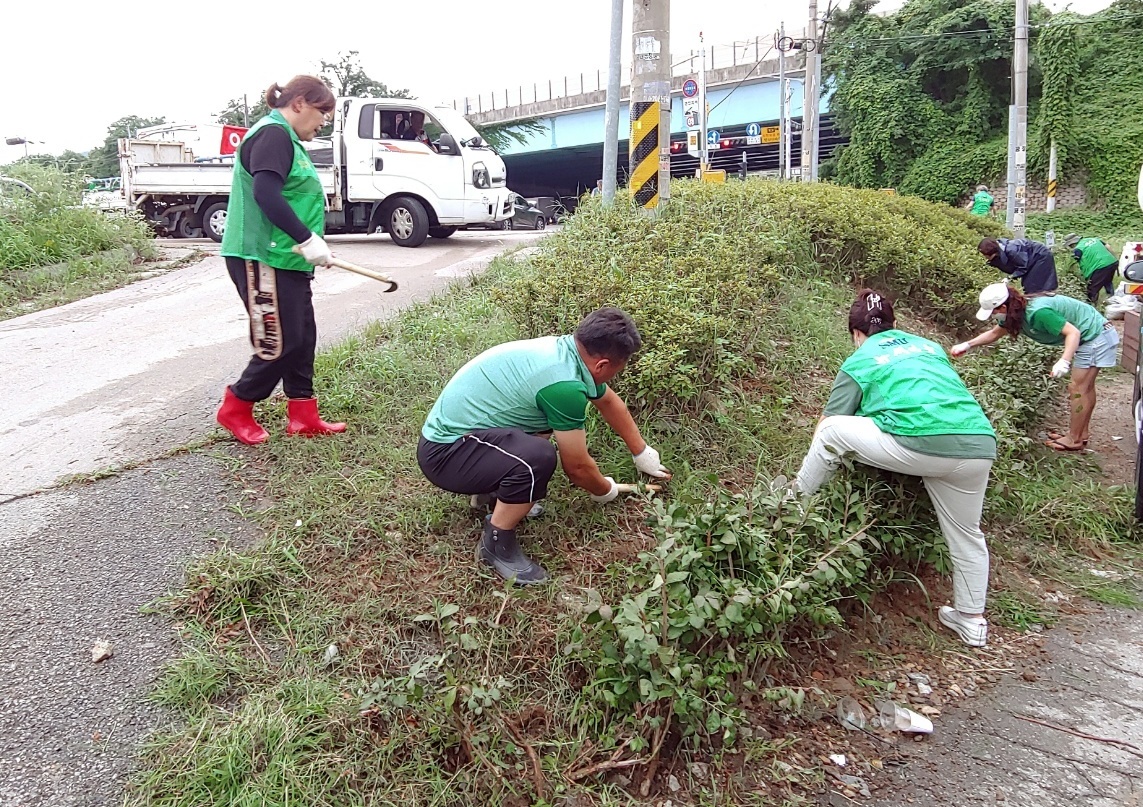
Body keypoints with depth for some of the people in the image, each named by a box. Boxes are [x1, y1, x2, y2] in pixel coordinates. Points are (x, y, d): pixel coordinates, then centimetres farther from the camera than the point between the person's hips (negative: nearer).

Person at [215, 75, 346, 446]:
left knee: (302, 339, 12)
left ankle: (303, 416, 21)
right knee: (279, 344, -4)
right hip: (263, 260, -11)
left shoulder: (286, 139, 19)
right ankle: (235, 409, 15)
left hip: (287, 260, 11)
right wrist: (307, 239, -26)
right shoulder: (273, 134, -13)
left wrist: (306, 243, 21)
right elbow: (265, 193, -25)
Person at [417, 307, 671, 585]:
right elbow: (577, 467, -15)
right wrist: (605, 491, 7)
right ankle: (496, 545, -8)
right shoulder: (563, 384, -28)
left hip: (450, 427, 10)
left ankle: (494, 490, 20)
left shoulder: (567, 349, 0)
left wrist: (642, 453, 29)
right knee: (538, 457, -31)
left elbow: (609, 401, 20)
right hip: (444, 453, -10)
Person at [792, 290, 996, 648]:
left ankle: (798, 499, 23)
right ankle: (972, 621, 38)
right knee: (966, 536, 25)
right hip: (980, 445, 6)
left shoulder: (858, 363, 14)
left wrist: (803, 482, 29)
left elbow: (826, 431, 16)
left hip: (919, 446, -6)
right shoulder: (930, 346, 28)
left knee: (833, 429, 11)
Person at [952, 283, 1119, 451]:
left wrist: (1064, 361, -44)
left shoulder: (1038, 312, -32)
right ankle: (1082, 432, 32)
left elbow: (1073, 332, -32)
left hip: (1094, 335, -10)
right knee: (1085, 387, 19)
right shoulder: (1016, 313, -3)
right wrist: (967, 345, 5)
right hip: (1088, 336, 10)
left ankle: (1074, 440, 6)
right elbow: (994, 334, 13)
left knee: (1078, 388, -4)